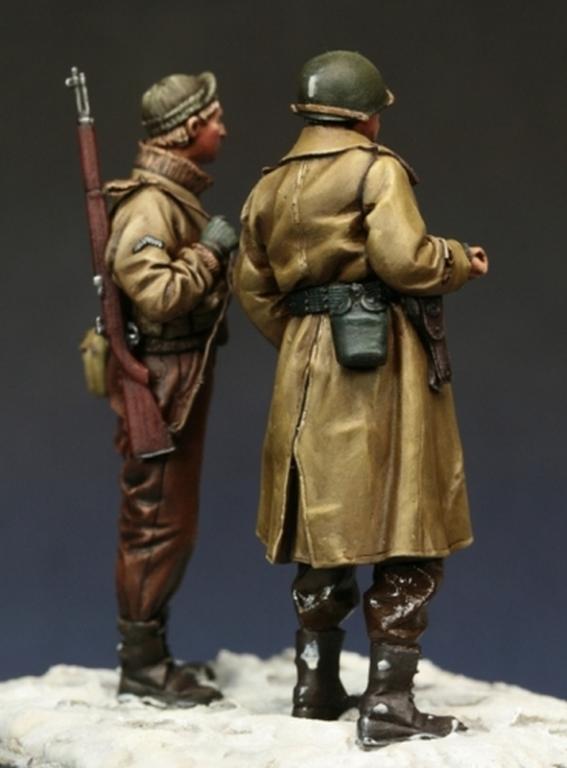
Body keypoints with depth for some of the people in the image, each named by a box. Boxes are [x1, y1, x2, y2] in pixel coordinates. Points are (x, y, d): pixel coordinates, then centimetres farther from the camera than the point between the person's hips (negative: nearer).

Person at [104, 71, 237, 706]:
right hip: (159, 384, -10)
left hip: (184, 380, 10)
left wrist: (214, 253, 5)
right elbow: (156, 295, -27)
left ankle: (151, 652, 24)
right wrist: (209, 251, -18)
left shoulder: (179, 195, 15)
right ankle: (142, 664, 3)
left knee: (170, 521, 15)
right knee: (158, 521, -4)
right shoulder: (149, 202, -17)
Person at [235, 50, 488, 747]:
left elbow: (253, 288, 16)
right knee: (404, 537, -2)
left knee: (322, 529, 16)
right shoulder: (377, 170, -7)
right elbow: (403, 258, -19)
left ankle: (316, 688, 21)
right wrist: (461, 262, -1)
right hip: (386, 366, -7)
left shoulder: (269, 188, 13)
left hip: (305, 372, 7)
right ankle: (388, 702, -6)